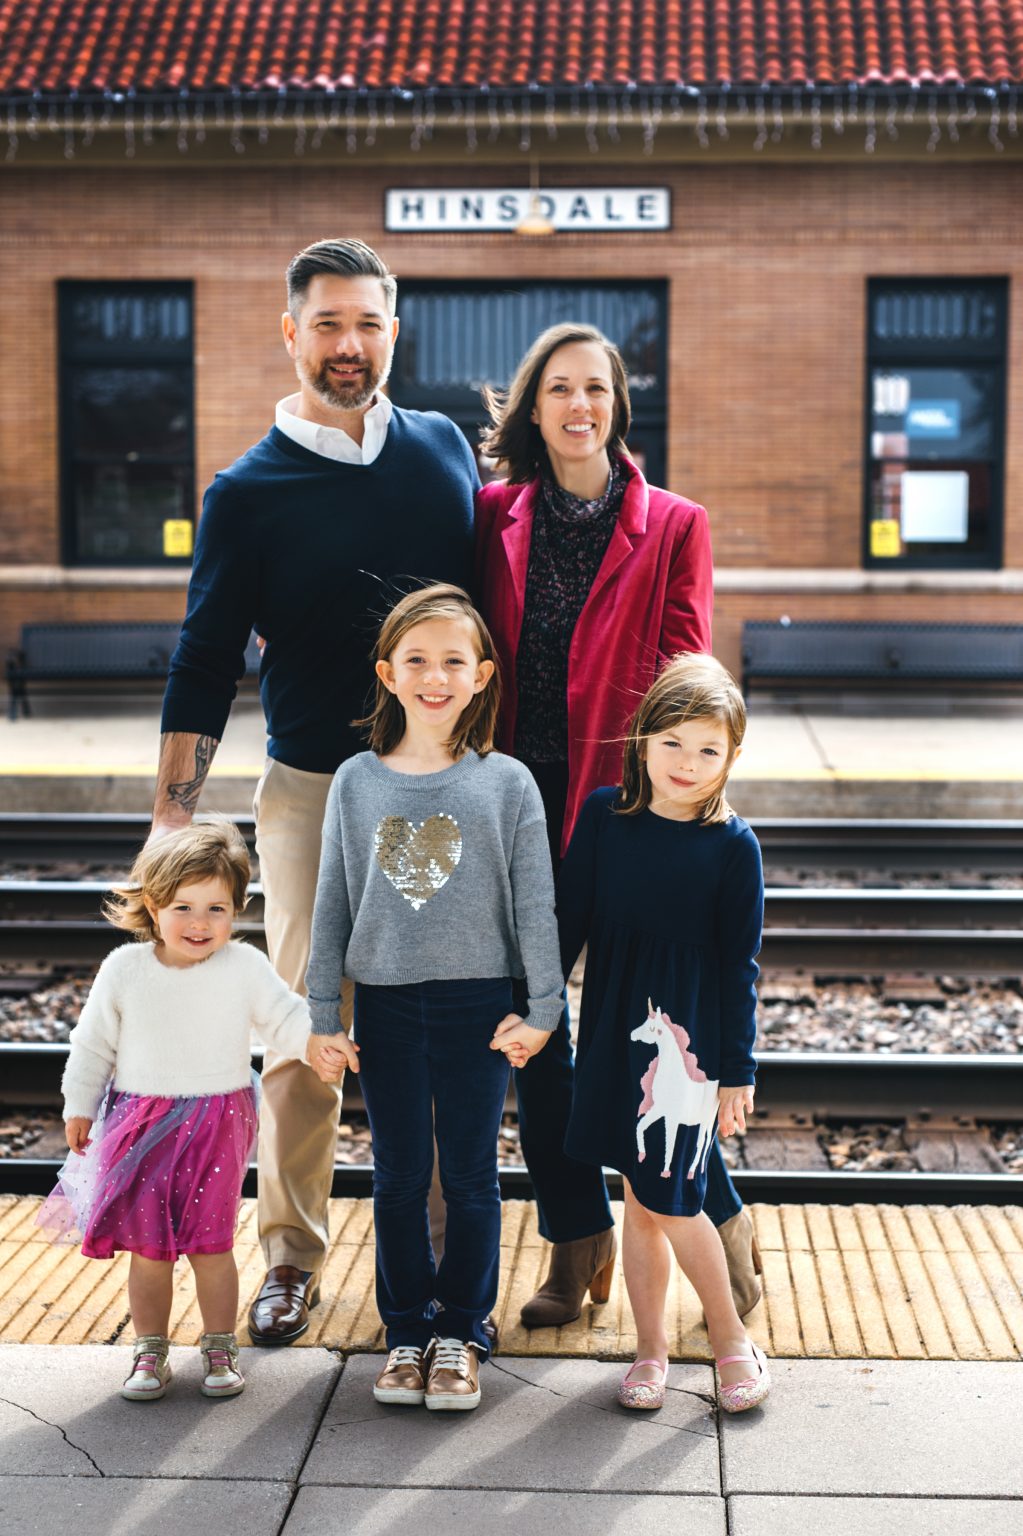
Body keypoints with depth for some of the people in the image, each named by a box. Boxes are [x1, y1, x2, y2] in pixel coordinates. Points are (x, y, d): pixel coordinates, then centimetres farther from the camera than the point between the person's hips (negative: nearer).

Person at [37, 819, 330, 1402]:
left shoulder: (246, 968, -6)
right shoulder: (124, 968, -2)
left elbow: (284, 1015, -2)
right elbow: (94, 1042, 7)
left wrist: (314, 1040, -23)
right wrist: (79, 1107, 9)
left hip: (218, 1124, -1)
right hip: (140, 1124, 1)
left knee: (210, 1245, 4)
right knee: (148, 1248, 7)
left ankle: (220, 1349, 21)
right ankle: (151, 1352, 22)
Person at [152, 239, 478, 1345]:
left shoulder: (446, 447, 8)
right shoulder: (248, 493, 0)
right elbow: (204, 663, 1)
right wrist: (171, 815, -4)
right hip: (314, 789, -2)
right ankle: (292, 1253, 17)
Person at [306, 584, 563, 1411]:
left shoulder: (507, 783, -3)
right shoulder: (357, 782, 1)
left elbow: (535, 902, -2)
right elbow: (333, 903, 5)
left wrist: (542, 1009, -5)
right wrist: (323, 1013, 3)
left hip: (478, 1005, -1)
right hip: (386, 1006, 2)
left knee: (471, 1176, 8)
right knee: (399, 1177, 10)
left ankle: (462, 1332, 23)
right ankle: (407, 1329, 25)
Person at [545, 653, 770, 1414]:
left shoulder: (733, 845, -8)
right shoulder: (604, 814, -2)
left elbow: (739, 966, -3)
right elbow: (569, 922, 5)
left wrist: (738, 1071, -2)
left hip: (691, 1039, -3)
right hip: (614, 1034, 3)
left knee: (667, 1197, -3)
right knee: (639, 1197, 11)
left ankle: (731, 1338, 19)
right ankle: (651, 1347, 26)